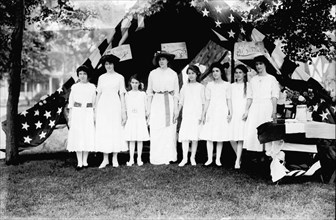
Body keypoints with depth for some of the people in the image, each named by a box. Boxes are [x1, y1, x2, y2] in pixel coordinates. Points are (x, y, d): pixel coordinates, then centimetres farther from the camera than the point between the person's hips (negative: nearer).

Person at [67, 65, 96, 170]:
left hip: (88, 113, 1)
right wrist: (70, 118, 1)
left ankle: (85, 161, 10)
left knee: (88, 137, -1)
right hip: (77, 113, -1)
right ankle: (79, 163, 1)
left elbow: (94, 102, 10)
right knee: (77, 137, -3)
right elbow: (71, 103, 6)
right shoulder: (74, 87, 5)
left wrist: (95, 117, 5)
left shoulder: (92, 87, 7)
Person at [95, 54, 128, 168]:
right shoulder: (101, 78, 10)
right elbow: (98, 94, 12)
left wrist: (124, 111, -2)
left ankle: (115, 159, 9)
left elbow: (122, 95, 2)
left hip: (115, 105, -2)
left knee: (116, 131, -1)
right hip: (103, 106, 2)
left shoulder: (119, 77, 3)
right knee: (103, 132, 1)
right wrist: (95, 110, 7)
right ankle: (105, 159, 9)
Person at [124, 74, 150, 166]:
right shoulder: (127, 94, 8)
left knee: (140, 139, 1)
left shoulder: (142, 94, 5)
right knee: (131, 140, 1)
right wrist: (124, 118, 5)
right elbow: (126, 108, 10)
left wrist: (147, 119, 1)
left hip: (140, 119, -1)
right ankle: (131, 159, 7)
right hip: (130, 119, 1)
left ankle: (139, 158, 9)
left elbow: (146, 108, 7)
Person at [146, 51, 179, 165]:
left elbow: (176, 93, 8)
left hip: (169, 102, 0)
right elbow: (149, 92, 8)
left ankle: (168, 157, 6)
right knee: (155, 132, -4)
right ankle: (156, 158, 1)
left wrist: (176, 108, 1)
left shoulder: (173, 74, 7)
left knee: (169, 131, -2)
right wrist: (148, 108, 3)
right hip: (156, 102, 0)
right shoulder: (153, 73, 7)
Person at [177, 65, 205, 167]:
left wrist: (202, 115, -3)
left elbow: (203, 103, 4)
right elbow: (181, 102, 13)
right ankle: (184, 158, -7)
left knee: (195, 137, -1)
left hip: (197, 115, -1)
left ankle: (192, 158, 10)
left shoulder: (200, 87, 5)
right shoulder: (185, 87, 10)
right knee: (184, 136, -10)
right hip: (186, 114, 1)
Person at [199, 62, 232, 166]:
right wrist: (204, 114, 4)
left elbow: (229, 100, 5)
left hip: (222, 112, -1)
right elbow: (207, 100, 8)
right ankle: (209, 158, 5)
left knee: (220, 137, 1)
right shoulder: (209, 85, 8)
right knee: (209, 136, -3)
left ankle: (218, 159, 9)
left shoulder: (226, 84, 5)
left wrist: (230, 113, -1)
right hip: (211, 111, 1)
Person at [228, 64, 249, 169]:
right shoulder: (232, 86, 14)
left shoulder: (247, 85, 4)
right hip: (233, 113, 3)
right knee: (231, 138, -2)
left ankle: (237, 161, -3)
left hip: (242, 113, -3)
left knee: (240, 138, -6)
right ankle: (239, 157, 18)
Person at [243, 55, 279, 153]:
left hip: (267, 108, -3)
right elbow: (249, 97, 14)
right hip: (254, 108, 3)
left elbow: (274, 97, -2)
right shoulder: (253, 80, 16)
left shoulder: (271, 79, 6)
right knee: (252, 131, -7)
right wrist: (246, 111, 6)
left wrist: (274, 111, -11)